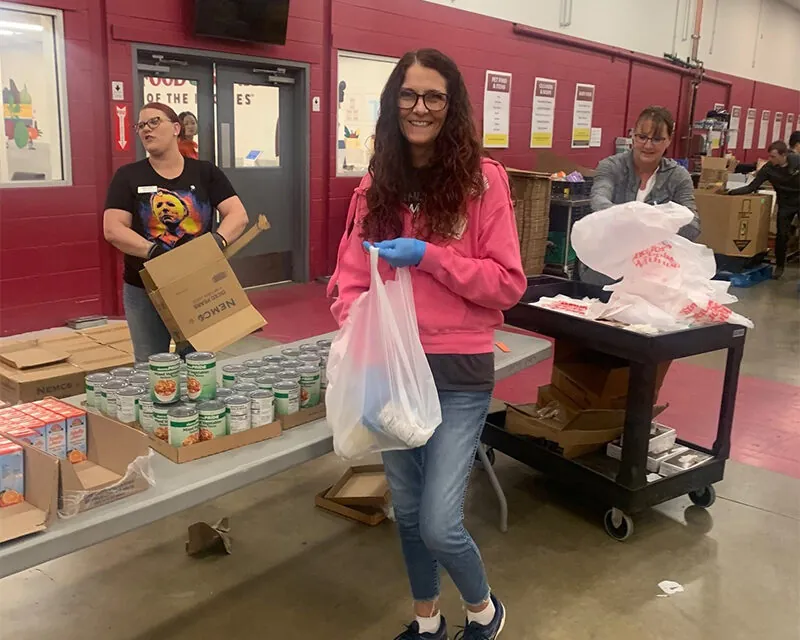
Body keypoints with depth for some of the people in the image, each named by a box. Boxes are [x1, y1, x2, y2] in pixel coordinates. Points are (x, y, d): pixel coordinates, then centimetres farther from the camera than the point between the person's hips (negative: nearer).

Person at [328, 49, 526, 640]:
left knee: (438, 524, -5)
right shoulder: (375, 186, 5)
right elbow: (350, 279, 4)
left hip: (459, 372, -4)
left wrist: (428, 258, -18)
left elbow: (509, 283, -9)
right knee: (407, 511, 18)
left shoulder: (483, 179, -6)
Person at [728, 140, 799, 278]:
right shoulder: (768, 169, -16)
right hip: (785, 204, 1)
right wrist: (730, 192, -27)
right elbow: (751, 188, -15)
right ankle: (779, 265, 16)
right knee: (782, 235, -2)